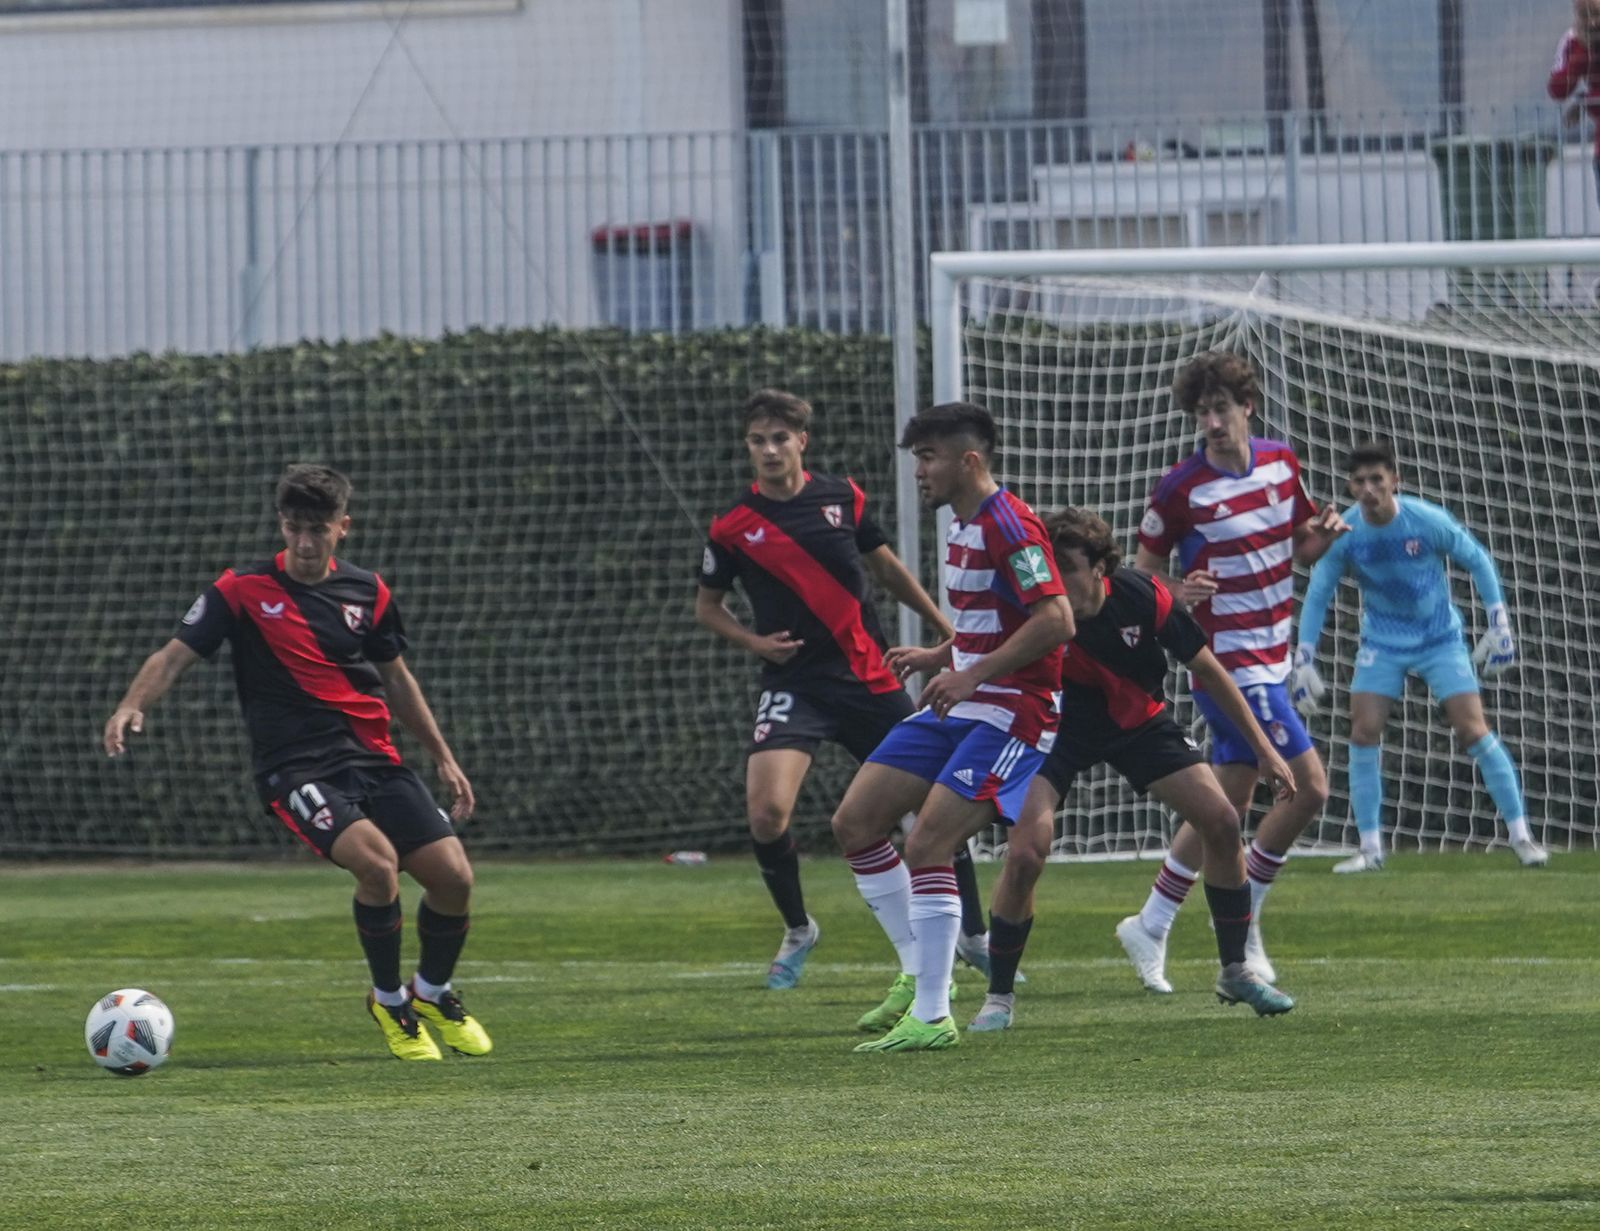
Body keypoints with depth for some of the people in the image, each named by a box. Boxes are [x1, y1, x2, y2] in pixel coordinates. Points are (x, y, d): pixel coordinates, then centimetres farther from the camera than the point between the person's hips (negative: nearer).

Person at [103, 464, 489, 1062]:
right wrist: (133, 705, -26)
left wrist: (443, 758, 21)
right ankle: (389, 1003, -4)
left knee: (453, 876, -7)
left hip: (373, 759, 5)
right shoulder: (243, 590, -2)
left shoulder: (367, 592, 9)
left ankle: (433, 995, 25)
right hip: (296, 768, -5)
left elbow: (397, 679, 21)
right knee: (377, 862, -29)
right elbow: (175, 655, -6)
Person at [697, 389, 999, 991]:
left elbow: (886, 567, 16)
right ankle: (796, 930, 7)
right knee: (766, 812, -20)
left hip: (869, 678, 2)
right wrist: (755, 642, -7)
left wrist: (947, 629, 18)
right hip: (794, 686, -2)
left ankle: (974, 935, 22)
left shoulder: (843, 498, 2)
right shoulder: (734, 527, -3)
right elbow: (707, 605, 11)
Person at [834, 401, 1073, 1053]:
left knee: (926, 848, -17)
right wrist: (937, 656, 13)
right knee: (854, 823, 6)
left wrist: (971, 676, -25)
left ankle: (932, 1017, -10)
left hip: (1009, 715, -10)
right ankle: (917, 975, 16)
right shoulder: (961, 526, 15)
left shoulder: (1009, 526, -16)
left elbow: (1055, 620, -25)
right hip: (959, 707, 10)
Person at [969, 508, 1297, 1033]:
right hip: (1058, 728, -2)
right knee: (1025, 852, -21)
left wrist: (1262, 748, -7)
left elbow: (1208, 670, -11)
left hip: (1139, 720, 2)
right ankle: (998, 997, -3)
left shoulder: (1143, 598, -24)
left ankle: (1234, 971, 15)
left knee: (1221, 822, -5)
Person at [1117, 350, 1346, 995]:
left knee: (1226, 807, 10)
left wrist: (1323, 533, -5)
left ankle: (1149, 928, 20)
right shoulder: (1181, 488, -13)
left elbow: (1298, 549, 18)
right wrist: (1176, 593, -24)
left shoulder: (1281, 464, 5)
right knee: (1309, 786, -12)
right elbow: (1143, 568, -3)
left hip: (1269, 660, 7)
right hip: (1228, 662, -7)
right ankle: (1242, 924, 1)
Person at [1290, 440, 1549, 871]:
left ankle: (1521, 835, -1)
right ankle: (1370, 848, -1)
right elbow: (1317, 596, -2)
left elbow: (1478, 561, -4)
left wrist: (1499, 625, -7)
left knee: (1473, 731, -10)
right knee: (1363, 733, -11)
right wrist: (1303, 663, -6)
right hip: (1382, 644, 2)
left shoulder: (1427, 520, -19)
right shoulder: (1344, 534, -14)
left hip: (1440, 639, -2)